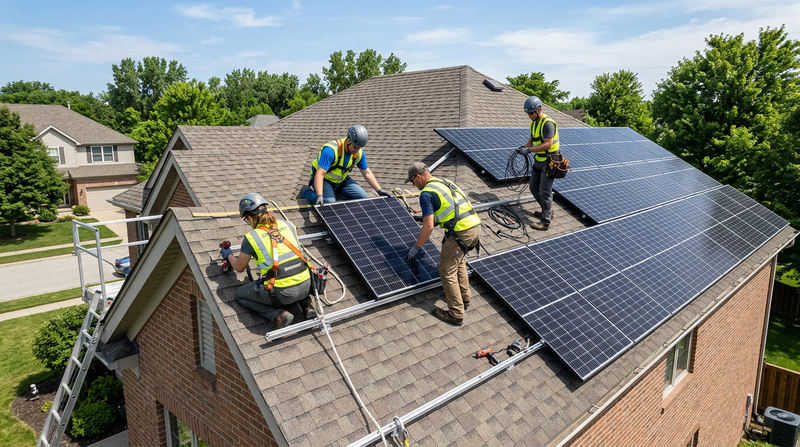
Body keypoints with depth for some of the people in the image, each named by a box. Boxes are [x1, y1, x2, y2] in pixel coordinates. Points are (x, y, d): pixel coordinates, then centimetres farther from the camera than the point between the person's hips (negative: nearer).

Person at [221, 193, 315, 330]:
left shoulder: (251, 237, 0)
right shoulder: (287, 225, 9)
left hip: (282, 293, -4)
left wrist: (228, 255, 38)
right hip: (306, 286, 5)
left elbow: (239, 267, 17)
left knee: (240, 294, 21)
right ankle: (307, 305, 15)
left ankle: (278, 315, 0)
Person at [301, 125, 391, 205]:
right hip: (325, 180, -6)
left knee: (363, 197, -6)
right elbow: (319, 174, -37)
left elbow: (367, 173, 1)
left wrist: (379, 190, -4)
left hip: (342, 180, 6)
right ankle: (307, 191, -1)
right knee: (329, 202, -30)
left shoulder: (359, 152, -11)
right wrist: (319, 196, -49)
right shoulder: (331, 150, -32)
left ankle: (336, 192, 13)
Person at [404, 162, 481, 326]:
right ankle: (464, 298, 39)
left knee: (447, 271, 5)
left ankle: (456, 315, 12)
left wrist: (416, 247, 3)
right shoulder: (445, 182, 21)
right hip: (476, 226, 9)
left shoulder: (426, 193, -5)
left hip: (461, 232, -9)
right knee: (459, 260, 30)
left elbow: (429, 227, -10)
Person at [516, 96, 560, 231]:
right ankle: (547, 211, 34)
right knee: (534, 187, 16)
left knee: (545, 192, -5)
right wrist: (524, 147, -4)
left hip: (549, 162, -9)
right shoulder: (534, 123, 9)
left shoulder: (548, 123, -20)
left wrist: (529, 150, -29)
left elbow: (548, 144, -28)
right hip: (538, 161, 9)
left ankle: (545, 222, 3)